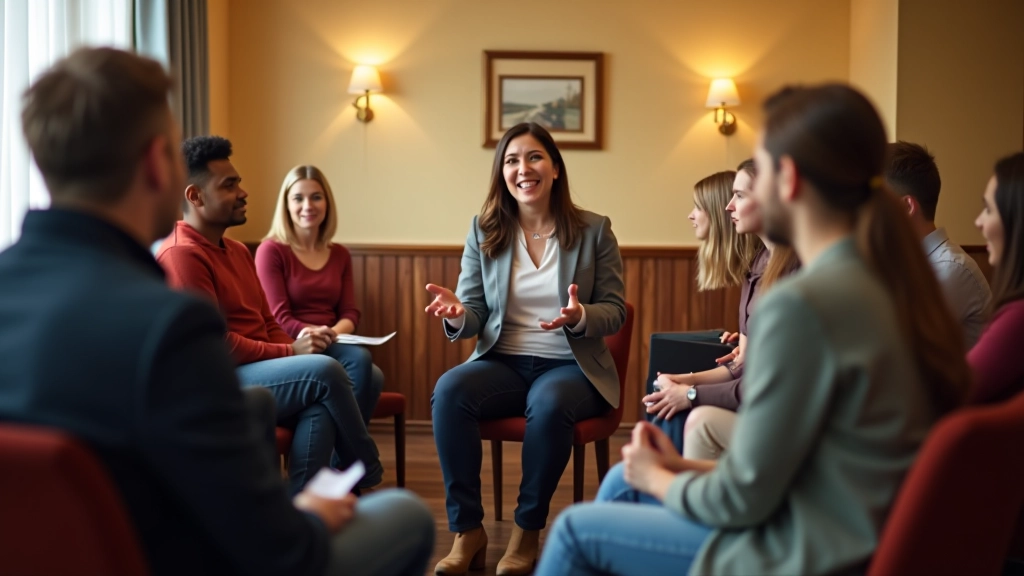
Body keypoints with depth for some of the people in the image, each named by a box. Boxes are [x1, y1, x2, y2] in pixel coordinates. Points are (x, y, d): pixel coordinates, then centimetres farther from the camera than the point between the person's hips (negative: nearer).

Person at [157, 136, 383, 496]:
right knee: (324, 371, -21)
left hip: (254, 376, 8)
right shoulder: (181, 254, -12)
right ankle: (368, 481, -4)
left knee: (321, 404, -23)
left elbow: (267, 324, 18)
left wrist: (298, 348, -3)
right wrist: (290, 353, -13)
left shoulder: (238, 251, 19)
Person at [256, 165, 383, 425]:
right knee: (359, 359, -32)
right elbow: (279, 318, -7)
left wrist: (336, 332, -13)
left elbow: (350, 313, 10)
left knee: (373, 377, -30)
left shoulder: (340, 254, 17)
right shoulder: (271, 250, 0)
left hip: (333, 348, 5)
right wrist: (317, 333, -22)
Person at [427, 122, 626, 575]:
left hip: (571, 366, -2)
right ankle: (467, 532, -19)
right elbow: (474, 316, 5)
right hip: (502, 362, 2)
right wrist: (458, 316, -20)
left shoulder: (593, 230, 1)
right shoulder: (483, 230, 6)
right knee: (448, 390, -30)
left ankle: (528, 532, -16)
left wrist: (580, 317, -23)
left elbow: (615, 312, 1)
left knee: (549, 403, -37)